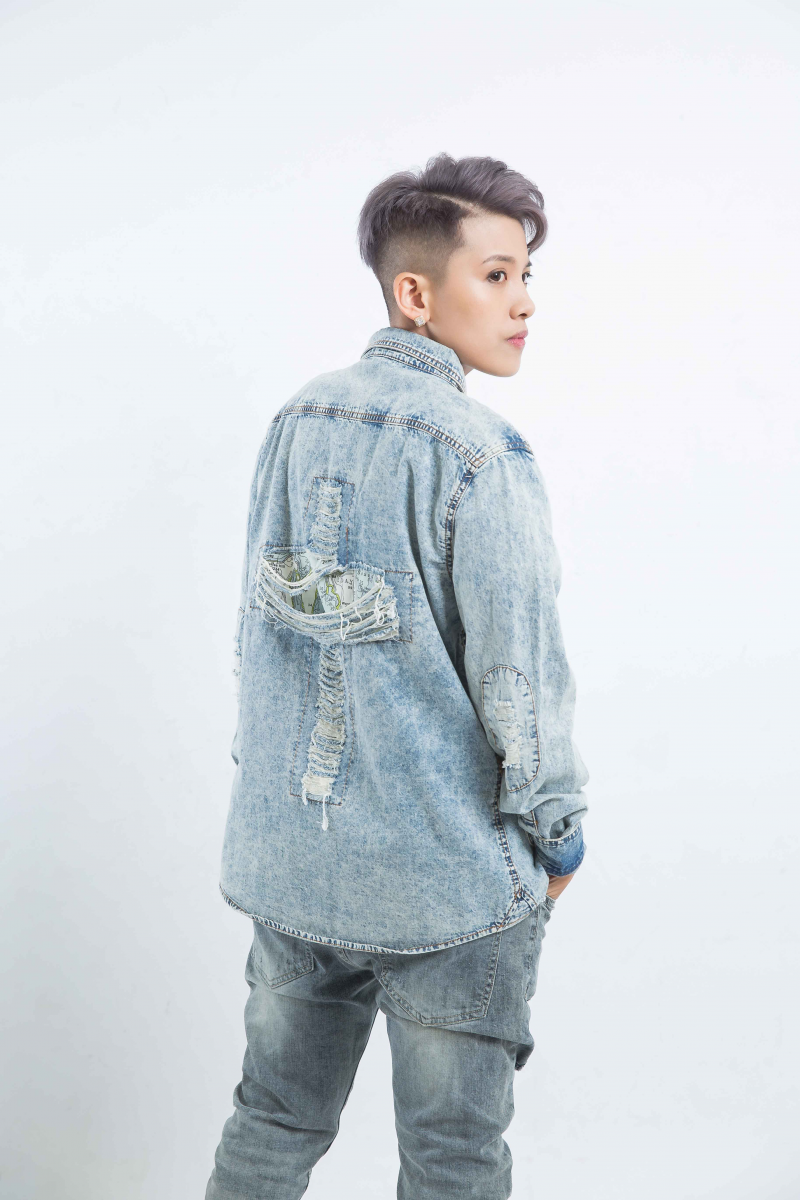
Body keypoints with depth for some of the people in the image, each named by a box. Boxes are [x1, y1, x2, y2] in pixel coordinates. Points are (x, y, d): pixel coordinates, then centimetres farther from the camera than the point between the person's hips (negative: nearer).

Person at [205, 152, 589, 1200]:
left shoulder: (298, 422, 3)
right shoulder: (479, 453, -17)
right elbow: (521, 676, -16)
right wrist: (558, 836, -1)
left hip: (289, 859, 7)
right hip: (446, 877, -6)